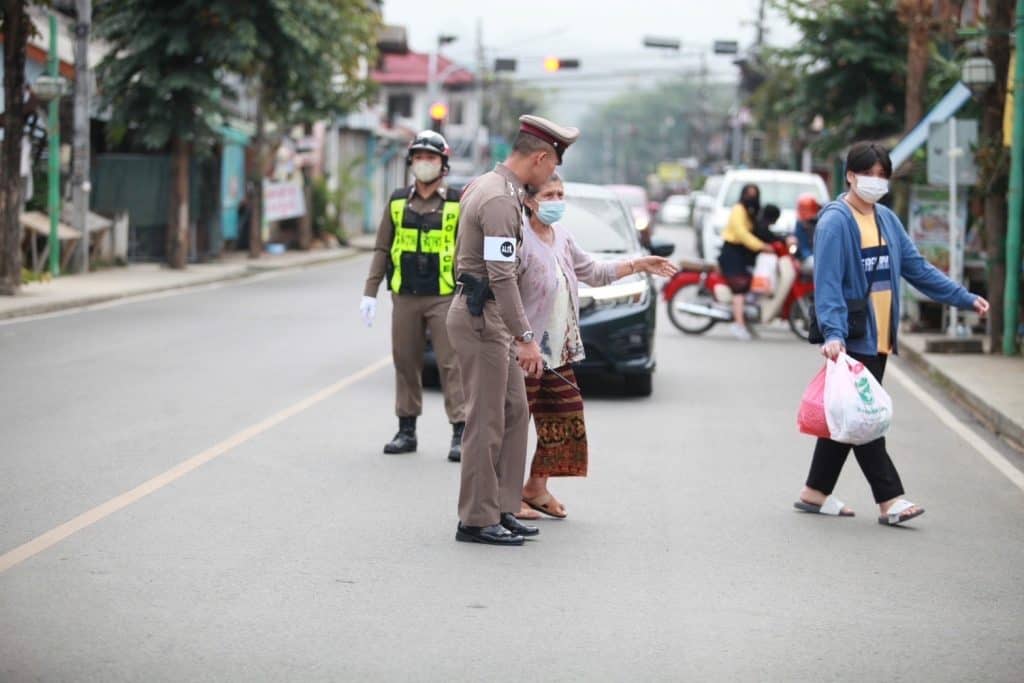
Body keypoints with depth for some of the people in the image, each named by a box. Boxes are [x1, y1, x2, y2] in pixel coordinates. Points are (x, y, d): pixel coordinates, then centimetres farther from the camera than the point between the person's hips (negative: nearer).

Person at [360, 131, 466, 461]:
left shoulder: (458, 204, 0)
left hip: (444, 298, -4)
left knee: (451, 363, -6)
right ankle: (406, 430, 18)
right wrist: (370, 292, 6)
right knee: (405, 363, 8)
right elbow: (382, 250, 12)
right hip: (404, 297, 4)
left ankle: (460, 432, -4)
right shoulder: (398, 202, 9)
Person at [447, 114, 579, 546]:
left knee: (515, 412, 13)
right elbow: (501, 275, -24)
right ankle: (477, 520, 1)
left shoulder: (488, 185, 13)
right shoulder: (499, 200, -20)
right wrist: (526, 338, -23)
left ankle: (502, 510, 18)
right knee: (486, 421, -5)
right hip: (481, 316, -10)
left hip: (490, 316, 10)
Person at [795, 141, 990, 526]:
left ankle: (816, 492, 21)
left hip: (878, 339, 8)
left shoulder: (887, 220, 13)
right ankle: (890, 500, -5)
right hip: (851, 339, -8)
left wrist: (964, 298, 12)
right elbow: (828, 283, -18)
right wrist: (833, 332, -28)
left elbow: (917, 267, 16)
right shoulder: (835, 222, -11)